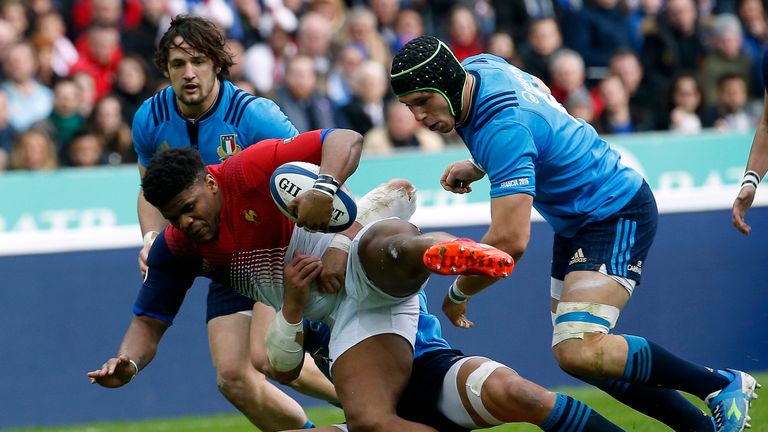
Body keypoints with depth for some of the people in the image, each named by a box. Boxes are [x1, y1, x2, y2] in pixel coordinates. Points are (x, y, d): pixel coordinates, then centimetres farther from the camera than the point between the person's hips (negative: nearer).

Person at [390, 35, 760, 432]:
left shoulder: (502, 129, -31)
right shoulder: (480, 67, -2)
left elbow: (509, 241, -36)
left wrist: (458, 294, -18)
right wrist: (479, 167, 12)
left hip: (617, 216, -11)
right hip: (575, 222, 11)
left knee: (578, 352, -26)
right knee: (584, 353, 8)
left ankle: (724, 384, -12)